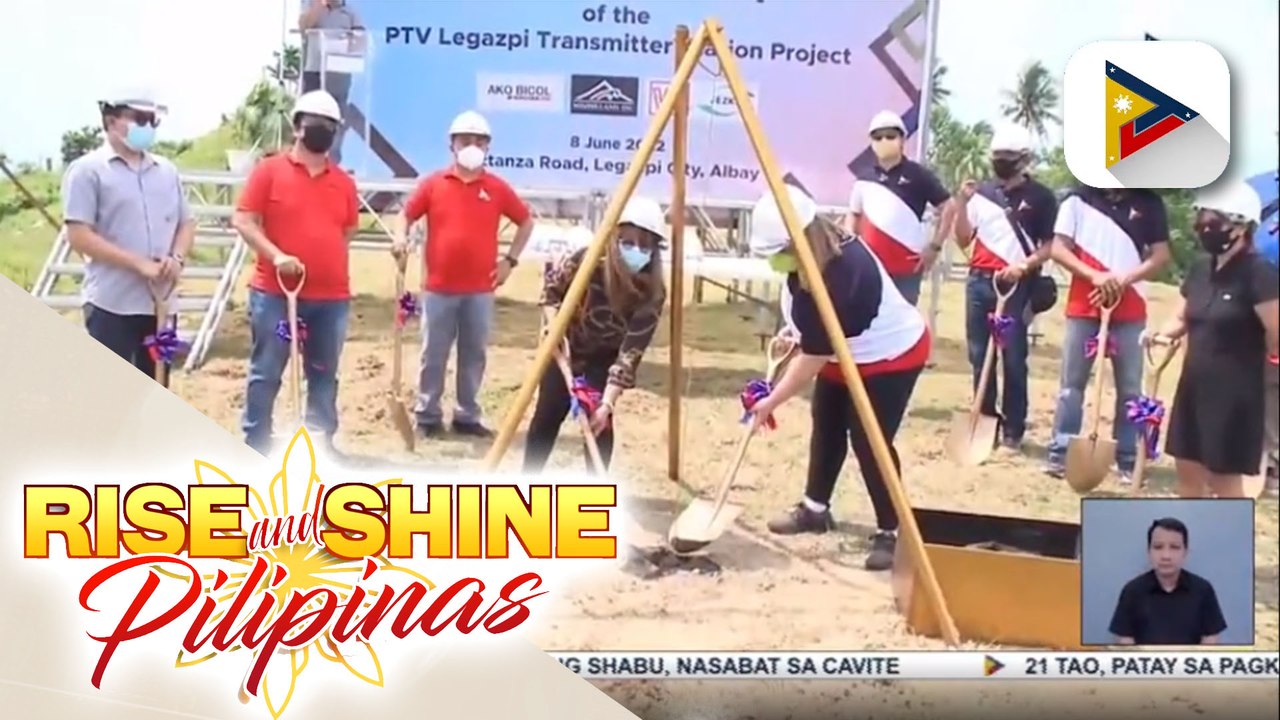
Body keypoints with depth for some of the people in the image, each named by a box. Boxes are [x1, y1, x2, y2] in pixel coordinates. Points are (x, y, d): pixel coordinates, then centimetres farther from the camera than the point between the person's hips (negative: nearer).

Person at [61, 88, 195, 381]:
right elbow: (79, 236, -12)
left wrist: (177, 258, -6)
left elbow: (186, 223, 17)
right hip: (112, 305, -6)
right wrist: (139, 264, -18)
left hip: (160, 302, 6)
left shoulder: (167, 170, 14)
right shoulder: (87, 170, -5)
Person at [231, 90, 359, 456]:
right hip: (274, 292, -4)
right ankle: (256, 445, 10)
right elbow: (243, 221, -5)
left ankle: (322, 442, 21)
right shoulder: (269, 171, -1)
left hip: (332, 296, 4)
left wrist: (330, 264, 10)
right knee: (266, 372, 1)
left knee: (324, 374, 11)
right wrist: (276, 255, -17)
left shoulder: (344, 182, 11)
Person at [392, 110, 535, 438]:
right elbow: (406, 214, 10)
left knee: (474, 355, 7)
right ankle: (428, 416, 12)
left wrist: (511, 259, 7)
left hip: (480, 290, 1)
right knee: (433, 355, 4)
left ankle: (468, 416, 17)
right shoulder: (433, 184, 2)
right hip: (439, 288, -1)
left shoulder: (497, 188, 3)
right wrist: (401, 238, -10)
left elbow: (526, 221, 14)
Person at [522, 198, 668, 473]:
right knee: (548, 413, 4)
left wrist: (607, 403, -42)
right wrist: (554, 325, -26)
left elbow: (630, 353, -35)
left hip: (604, 354, 0)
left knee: (599, 419, -13)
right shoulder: (586, 261, -32)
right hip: (567, 344, 1)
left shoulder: (652, 294, -33)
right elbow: (552, 286, -11)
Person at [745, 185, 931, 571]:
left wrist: (772, 402, -20)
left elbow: (811, 360, -29)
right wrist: (797, 328, 5)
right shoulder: (825, 245, -12)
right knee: (826, 427, 14)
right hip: (845, 352, 10)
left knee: (869, 441, -12)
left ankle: (890, 531, -1)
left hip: (889, 355, -10)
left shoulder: (833, 281, -38)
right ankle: (815, 508, 28)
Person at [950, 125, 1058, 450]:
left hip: (1017, 286, -4)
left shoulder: (1040, 197, 0)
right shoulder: (981, 192, 11)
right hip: (979, 281, 4)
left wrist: (1023, 266, -17)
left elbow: (1050, 246, -2)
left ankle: (1013, 427, 2)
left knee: (1013, 359, -3)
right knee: (979, 355, 7)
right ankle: (984, 418, 16)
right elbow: (963, 240, 10)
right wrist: (962, 203, -2)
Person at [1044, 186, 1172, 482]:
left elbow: (1161, 256, 1)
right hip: (1083, 307, 0)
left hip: (1129, 312, 1)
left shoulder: (1149, 203, 3)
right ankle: (1060, 453, 10)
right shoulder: (1078, 199, 1)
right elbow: (1058, 249, -2)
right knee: (1071, 382, 4)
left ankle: (1128, 459, 11)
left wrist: (1122, 281, -13)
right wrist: (1094, 275, -16)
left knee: (1129, 387, 4)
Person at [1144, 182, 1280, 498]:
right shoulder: (1200, 269, 7)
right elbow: (1182, 318, 17)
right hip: (1195, 383, 8)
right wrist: (1163, 335, -5)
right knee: (1187, 467, 15)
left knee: (1224, 478, 0)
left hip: (1235, 391, -8)